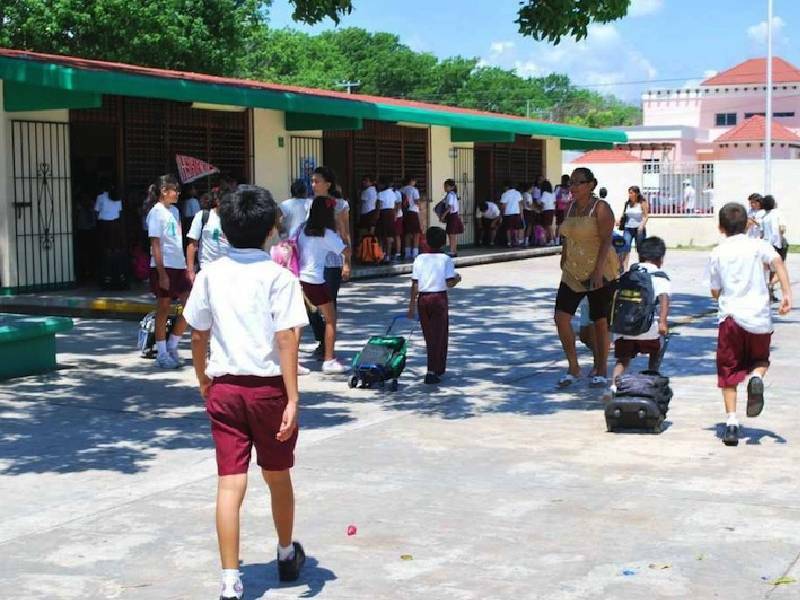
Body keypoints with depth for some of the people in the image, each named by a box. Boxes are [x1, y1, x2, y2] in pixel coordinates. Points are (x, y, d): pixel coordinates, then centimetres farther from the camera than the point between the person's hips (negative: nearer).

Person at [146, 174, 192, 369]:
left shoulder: (174, 211, 13)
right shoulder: (156, 212, -10)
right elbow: (155, 245, -14)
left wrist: (186, 267, 15)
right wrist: (162, 273, -18)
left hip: (178, 266, 8)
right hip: (163, 267, -8)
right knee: (163, 309, 1)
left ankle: (172, 345, 16)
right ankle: (162, 354, 11)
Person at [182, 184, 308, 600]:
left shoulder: (211, 275, 1)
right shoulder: (278, 276, -10)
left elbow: (197, 335, 7)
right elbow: (285, 339, -16)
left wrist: (203, 379, 23)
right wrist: (292, 399, -16)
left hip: (224, 389, 2)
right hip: (268, 388, -2)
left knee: (230, 485, 1)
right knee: (278, 476, 17)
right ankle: (287, 555, 38)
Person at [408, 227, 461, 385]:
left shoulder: (420, 259, 1)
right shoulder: (446, 260, -6)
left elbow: (414, 284, 0)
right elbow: (449, 283, -12)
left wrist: (412, 304, 7)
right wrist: (457, 279, 10)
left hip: (422, 299, 3)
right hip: (439, 298, -3)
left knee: (429, 336, 15)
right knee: (438, 336, 1)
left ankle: (439, 368, 27)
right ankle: (432, 372, -9)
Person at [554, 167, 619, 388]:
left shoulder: (601, 208, -11)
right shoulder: (571, 206, 11)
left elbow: (606, 241, -17)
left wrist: (598, 270, -25)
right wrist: (564, 261, 17)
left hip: (600, 272, -6)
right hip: (573, 273, 6)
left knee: (600, 322, 3)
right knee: (561, 317, -7)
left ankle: (601, 371, 17)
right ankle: (573, 367, 6)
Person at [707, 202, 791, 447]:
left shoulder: (717, 253, 6)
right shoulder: (758, 245, 6)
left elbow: (715, 292, 9)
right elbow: (777, 262, -14)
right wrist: (787, 294, -21)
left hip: (730, 317, 0)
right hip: (760, 320, 1)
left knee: (729, 373, 7)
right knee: (760, 360, 25)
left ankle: (732, 423, -5)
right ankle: (756, 377, -10)